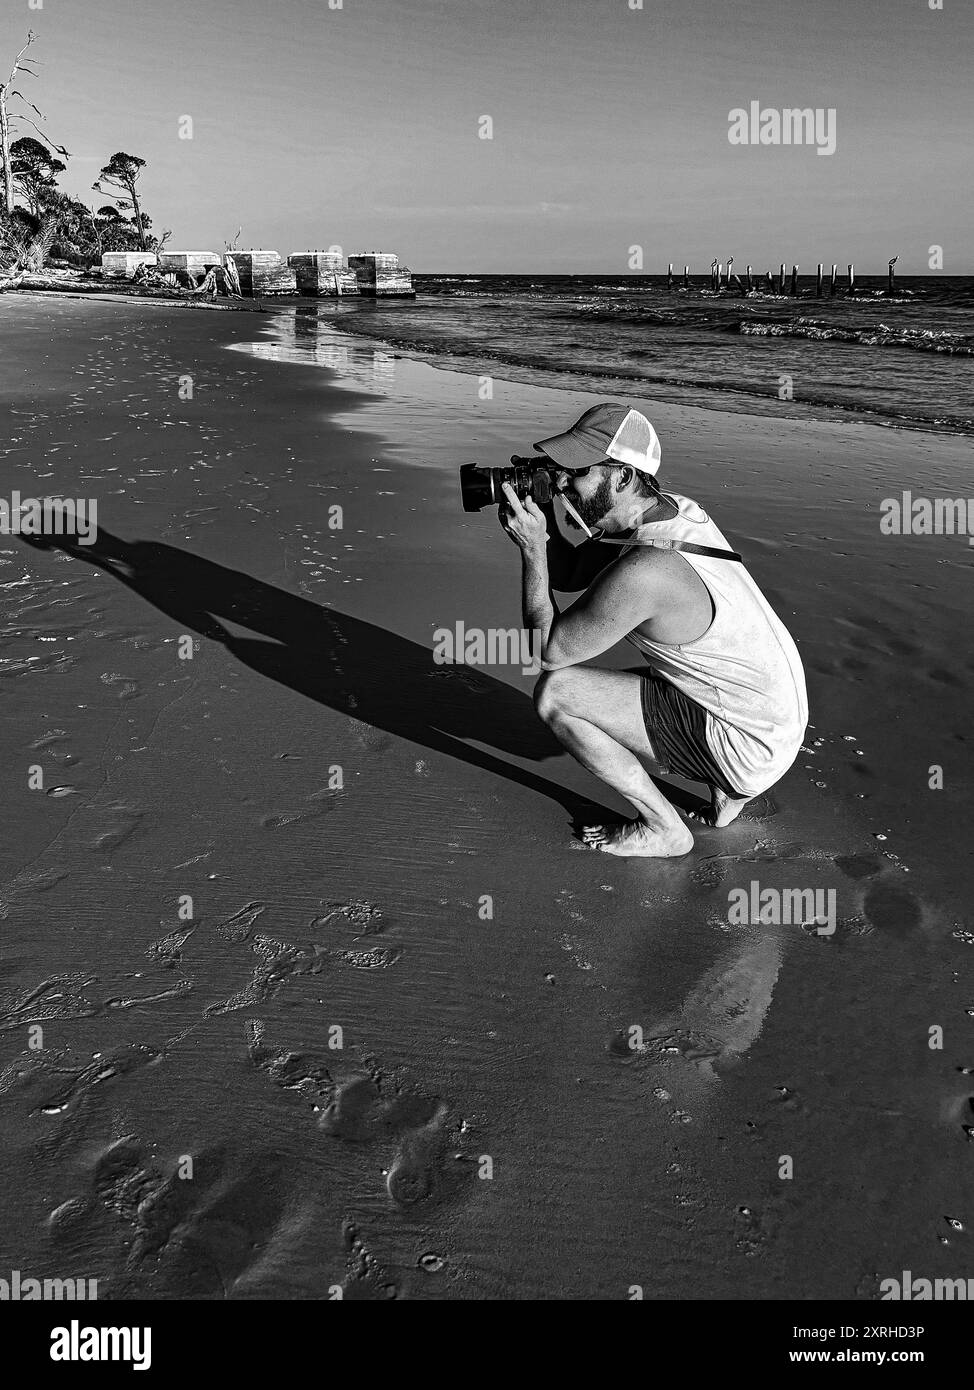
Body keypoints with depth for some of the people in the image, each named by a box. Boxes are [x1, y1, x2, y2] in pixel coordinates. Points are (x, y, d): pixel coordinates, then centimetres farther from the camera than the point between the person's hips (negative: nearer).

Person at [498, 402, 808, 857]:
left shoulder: (643, 572, -29)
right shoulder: (668, 509, 0)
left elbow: (548, 650, -17)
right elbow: (569, 574, 11)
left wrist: (531, 548, -15)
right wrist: (542, 515, -5)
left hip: (749, 747, -9)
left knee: (554, 694, -14)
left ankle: (663, 829, 3)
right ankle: (725, 790, 21)